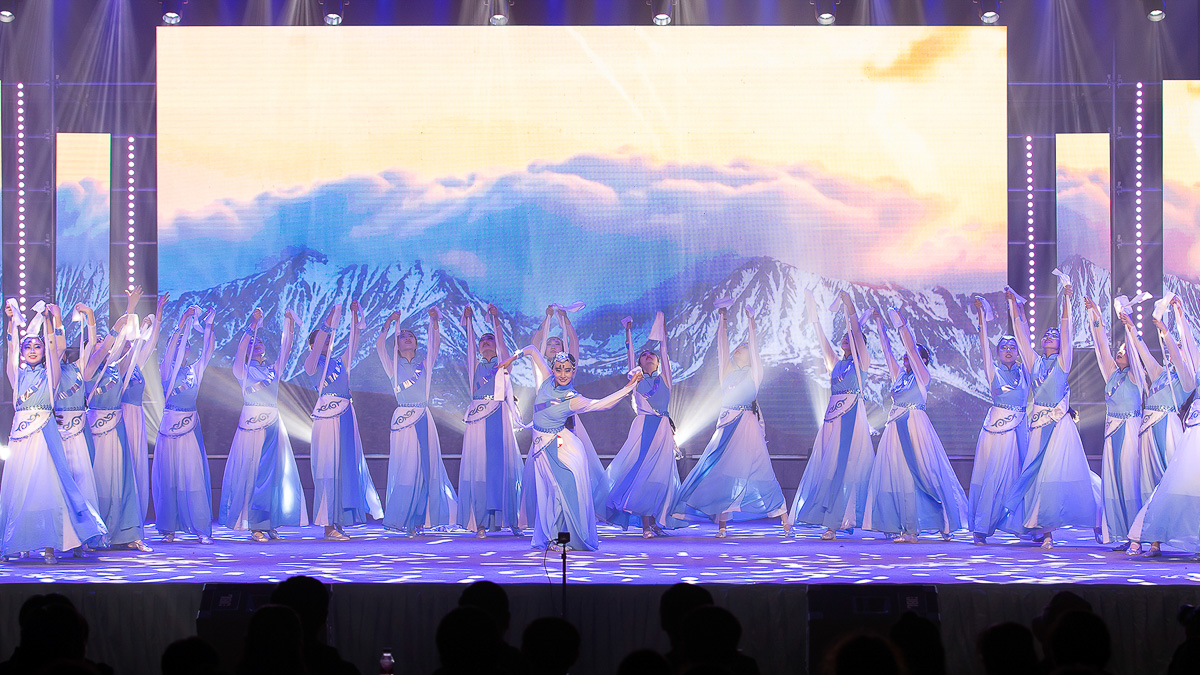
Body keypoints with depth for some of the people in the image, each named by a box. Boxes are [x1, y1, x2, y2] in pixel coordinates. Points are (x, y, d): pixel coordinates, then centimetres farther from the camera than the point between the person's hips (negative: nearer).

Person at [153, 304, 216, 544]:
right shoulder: (167, 370, 1)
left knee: (194, 476, -3)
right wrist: (182, 323, -18)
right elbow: (169, 348, -12)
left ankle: (202, 528, -4)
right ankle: (168, 528, 6)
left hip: (191, 427, 2)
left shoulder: (195, 370, 10)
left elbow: (207, 351, 0)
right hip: (170, 425, -2)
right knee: (168, 477, 0)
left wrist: (208, 326, -8)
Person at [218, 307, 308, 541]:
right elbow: (240, 349, -12)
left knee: (275, 473, 1)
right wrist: (254, 324, -21)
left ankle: (270, 524, 5)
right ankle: (255, 527, -6)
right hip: (252, 424, -5)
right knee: (252, 472, -6)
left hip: (273, 424, 5)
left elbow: (285, 350, 10)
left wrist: (290, 326, -1)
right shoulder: (243, 371, 3)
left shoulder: (272, 370, 17)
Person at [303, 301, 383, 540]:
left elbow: (353, 341, 16)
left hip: (346, 416, 6)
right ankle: (328, 525, -7)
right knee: (328, 467, -7)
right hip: (326, 417, -6)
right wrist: (329, 323, -20)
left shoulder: (340, 362, 20)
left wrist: (354, 315, 8)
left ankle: (339, 521, 8)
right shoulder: (312, 365, 4)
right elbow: (316, 347, -14)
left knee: (348, 465, 4)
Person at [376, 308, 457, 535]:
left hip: (424, 420, 3)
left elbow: (435, 343, 8)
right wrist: (390, 322, -8)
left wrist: (434, 321, -3)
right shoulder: (394, 367, 9)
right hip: (403, 419, -2)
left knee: (426, 467, -2)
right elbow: (379, 346, -3)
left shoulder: (424, 366, 15)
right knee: (405, 468, -6)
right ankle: (401, 518, 1)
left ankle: (419, 519, 2)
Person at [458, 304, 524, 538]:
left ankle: (510, 519, -4)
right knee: (478, 465, -5)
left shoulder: (502, 362, 15)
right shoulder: (475, 365, 20)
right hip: (477, 416, 2)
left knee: (503, 464, -6)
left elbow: (501, 338, 4)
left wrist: (495, 318, -1)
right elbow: (469, 341, 12)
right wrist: (468, 319, 6)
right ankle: (480, 522, -7)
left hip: (499, 415, -2)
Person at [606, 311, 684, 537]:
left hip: (663, 430, 1)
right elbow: (630, 350, 9)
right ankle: (646, 525, -7)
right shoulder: (637, 379, 12)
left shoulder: (663, 379, 15)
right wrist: (628, 331, 9)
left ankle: (655, 523, 3)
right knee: (641, 473, -7)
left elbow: (664, 349, 15)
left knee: (660, 475, -2)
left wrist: (663, 328, 19)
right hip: (643, 429, -1)